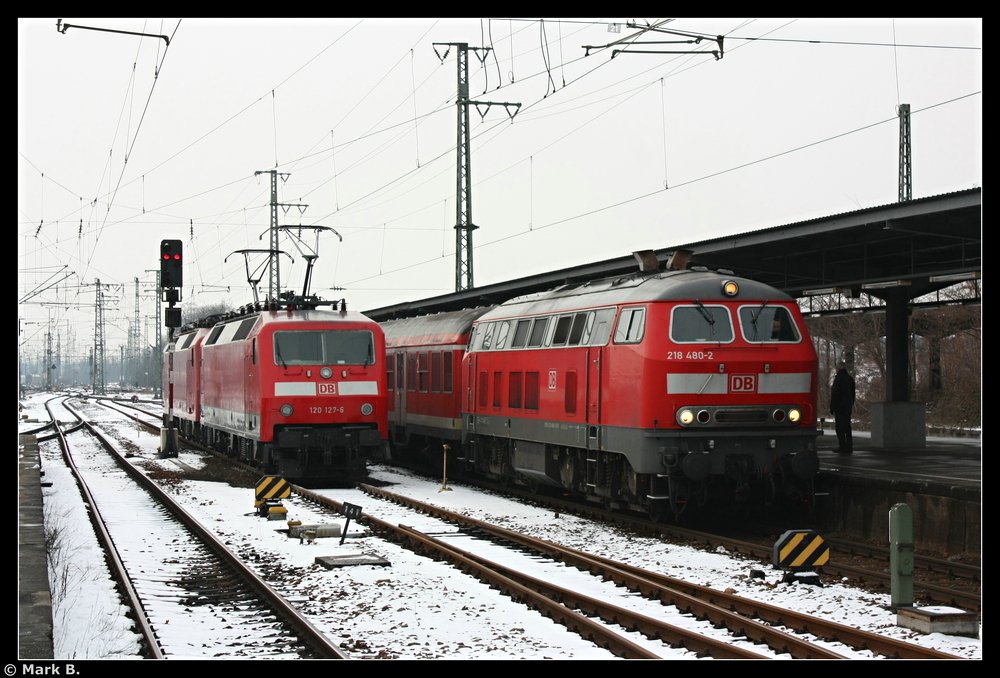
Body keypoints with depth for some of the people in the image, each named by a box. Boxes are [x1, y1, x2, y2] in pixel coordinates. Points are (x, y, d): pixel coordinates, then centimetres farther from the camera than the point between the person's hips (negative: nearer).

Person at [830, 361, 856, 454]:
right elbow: (853, 394, 16)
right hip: (848, 407, 8)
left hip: (839, 406, -8)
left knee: (840, 426, -5)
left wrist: (832, 408, -10)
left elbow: (834, 395, -15)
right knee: (847, 425, 12)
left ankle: (842, 447, -9)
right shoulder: (850, 379, 11)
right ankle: (849, 447, 12)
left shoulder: (838, 379, -14)